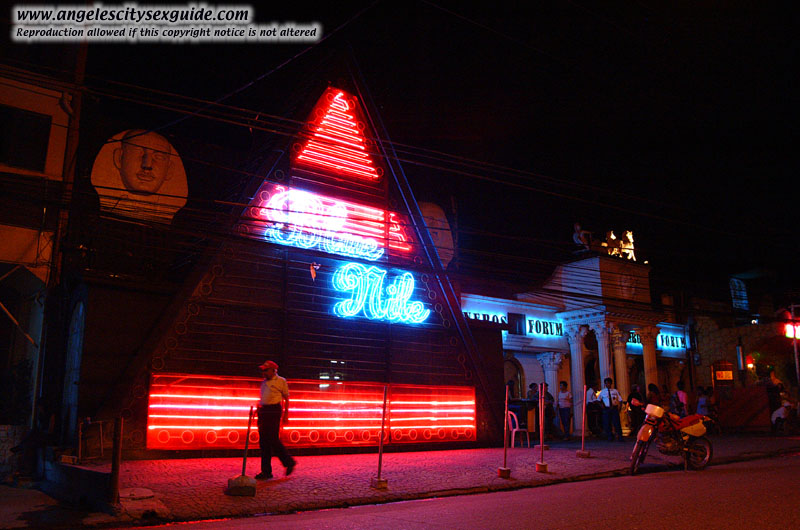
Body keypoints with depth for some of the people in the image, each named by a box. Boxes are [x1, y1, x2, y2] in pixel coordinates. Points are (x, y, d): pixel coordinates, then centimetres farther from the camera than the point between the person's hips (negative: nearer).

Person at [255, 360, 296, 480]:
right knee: (263, 441, 4)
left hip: (274, 411, -7)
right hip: (263, 411, 7)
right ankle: (266, 471, 8)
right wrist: (259, 410, 14)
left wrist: (286, 414, -7)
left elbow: (286, 399, 0)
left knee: (273, 440, -11)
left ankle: (289, 462, 7)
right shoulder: (264, 382, 19)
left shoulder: (281, 381, 1)